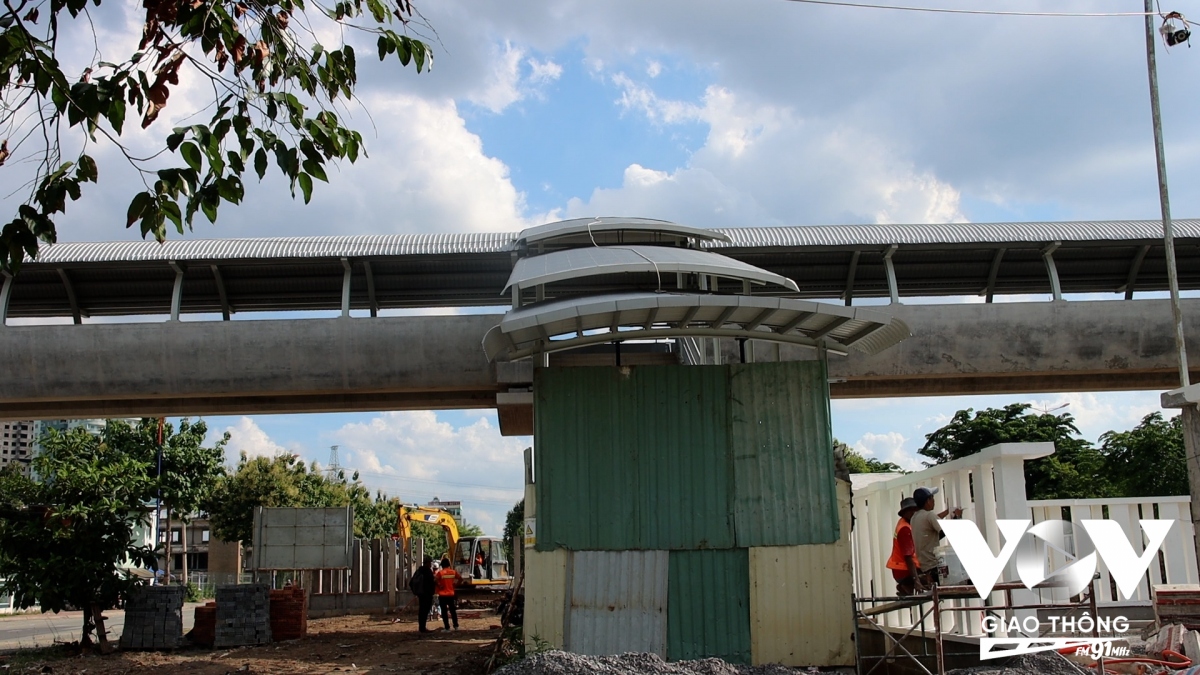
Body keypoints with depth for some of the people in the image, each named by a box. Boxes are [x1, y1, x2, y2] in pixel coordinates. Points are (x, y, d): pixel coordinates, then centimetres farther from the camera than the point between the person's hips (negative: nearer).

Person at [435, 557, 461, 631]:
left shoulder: (440, 572, -11)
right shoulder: (453, 571, 0)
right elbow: (460, 578, 6)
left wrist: (439, 586, -8)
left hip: (442, 594, -4)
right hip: (451, 594, 4)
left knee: (444, 611, 2)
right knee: (452, 610, 15)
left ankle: (447, 627, 0)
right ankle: (456, 626, 14)